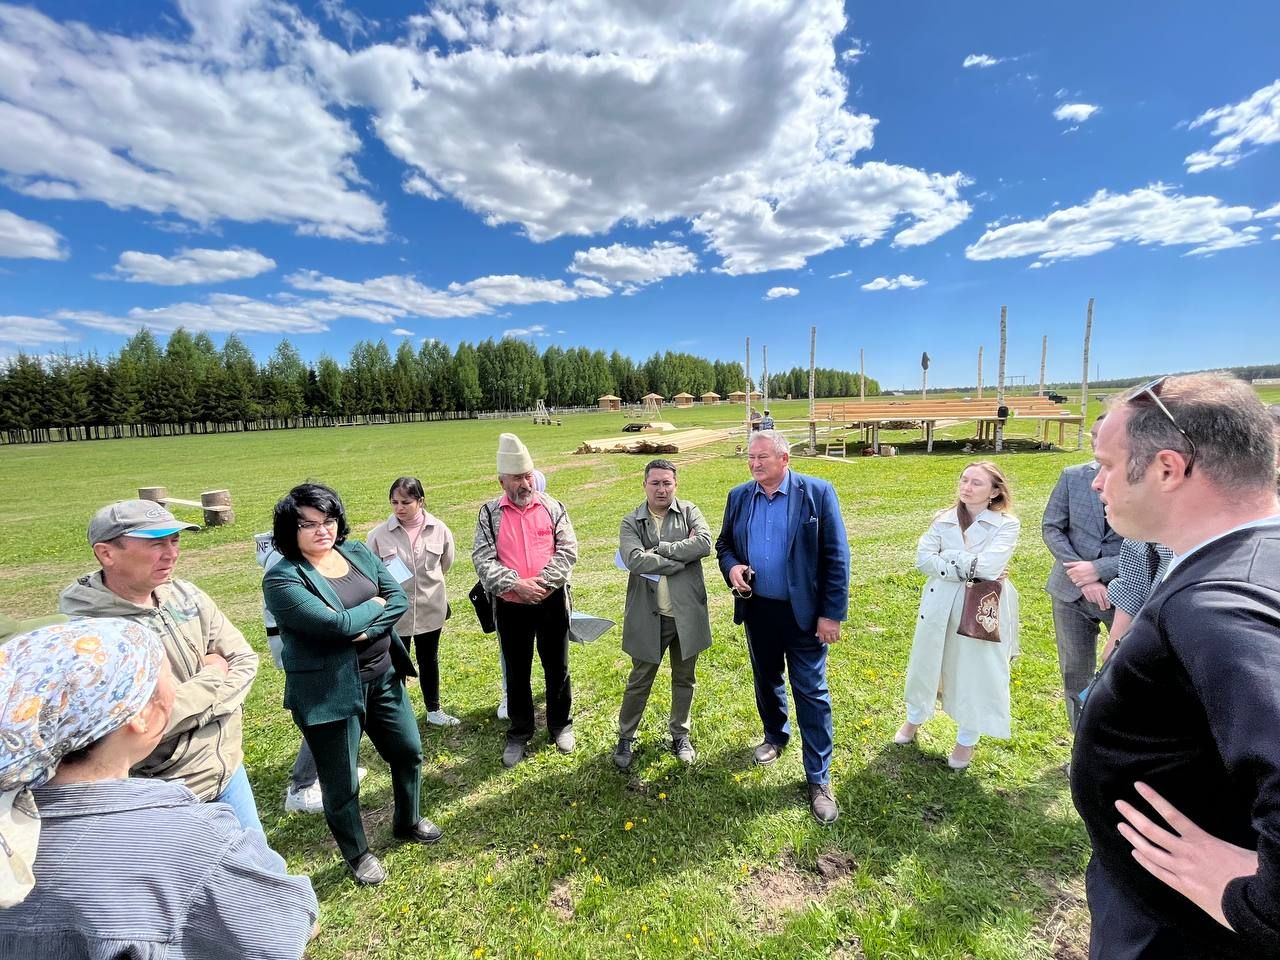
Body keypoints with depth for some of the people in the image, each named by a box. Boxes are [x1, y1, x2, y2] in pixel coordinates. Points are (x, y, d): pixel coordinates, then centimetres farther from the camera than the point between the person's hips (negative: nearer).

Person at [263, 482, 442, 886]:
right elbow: (337, 624, -27)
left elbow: (400, 599, -5)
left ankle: (408, 821, 48)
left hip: (382, 677, 6)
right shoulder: (282, 578, -17)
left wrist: (366, 630, -20)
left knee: (409, 752, 20)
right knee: (341, 782, 13)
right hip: (328, 693, -6)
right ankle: (357, 854, 41)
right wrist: (375, 604, -11)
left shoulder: (358, 552, 1)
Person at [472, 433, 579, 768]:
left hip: (551, 602, 0)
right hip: (510, 606, 0)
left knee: (557, 667, 14)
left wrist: (542, 582, -18)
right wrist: (517, 584, -20)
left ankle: (561, 725, 36)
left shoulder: (553, 507, -1)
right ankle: (518, 735, 34)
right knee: (517, 672, 15)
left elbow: (568, 550, -7)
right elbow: (483, 559, -9)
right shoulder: (489, 513, -2)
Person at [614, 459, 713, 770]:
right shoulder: (631, 522, -4)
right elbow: (635, 560, -21)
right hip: (649, 616, -1)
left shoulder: (689, 512, -1)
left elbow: (705, 543, -19)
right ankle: (626, 737, 34)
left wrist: (658, 549, -19)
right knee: (639, 681, 14)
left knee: (684, 679, 19)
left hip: (687, 614, 2)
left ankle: (680, 735, 40)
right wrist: (682, 557, -18)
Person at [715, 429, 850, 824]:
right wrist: (731, 567, -12)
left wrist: (832, 613, -12)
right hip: (757, 609, 4)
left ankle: (819, 779, 20)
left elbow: (836, 557, -11)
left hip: (802, 612, -4)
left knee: (811, 693, 4)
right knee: (766, 680, 22)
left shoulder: (818, 493, -12)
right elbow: (724, 544, 11)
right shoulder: (738, 496, 0)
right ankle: (775, 734, 49)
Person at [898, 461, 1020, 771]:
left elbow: (989, 567, -22)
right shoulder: (943, 519, 1)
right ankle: (914, 719, 41)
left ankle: (966, 740, 33)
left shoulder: (1007, 524, -8)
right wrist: (968, 567, -16)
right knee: (927, 663, 16)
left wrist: (948, 556, -10)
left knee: (976, 672, 9)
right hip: (940, 606, 3)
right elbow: (922, 559, -9)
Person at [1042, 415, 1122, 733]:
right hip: (1071, 591, 3)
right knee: (1075, 674, 13)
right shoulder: (1072, 476, -1)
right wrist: (1082, 576, -9)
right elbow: (1051, 528, 0)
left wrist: (1099, 569, -18)